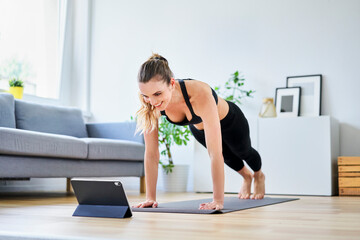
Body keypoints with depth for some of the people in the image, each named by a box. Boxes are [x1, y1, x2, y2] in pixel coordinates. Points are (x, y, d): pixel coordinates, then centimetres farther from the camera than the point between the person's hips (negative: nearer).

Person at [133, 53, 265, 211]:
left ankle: (259, 176, 65)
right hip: (198, 127, 3)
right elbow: (151, 153, -29)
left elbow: (215, 153, -49)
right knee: (228, 156, 32)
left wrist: (218, 200, -48)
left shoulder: (200, 94, -50)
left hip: (229, 121, -3)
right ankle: (246, 177, 66)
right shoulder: (150, 104, -36)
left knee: (243, 152, 30)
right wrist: (150, 197, -29)